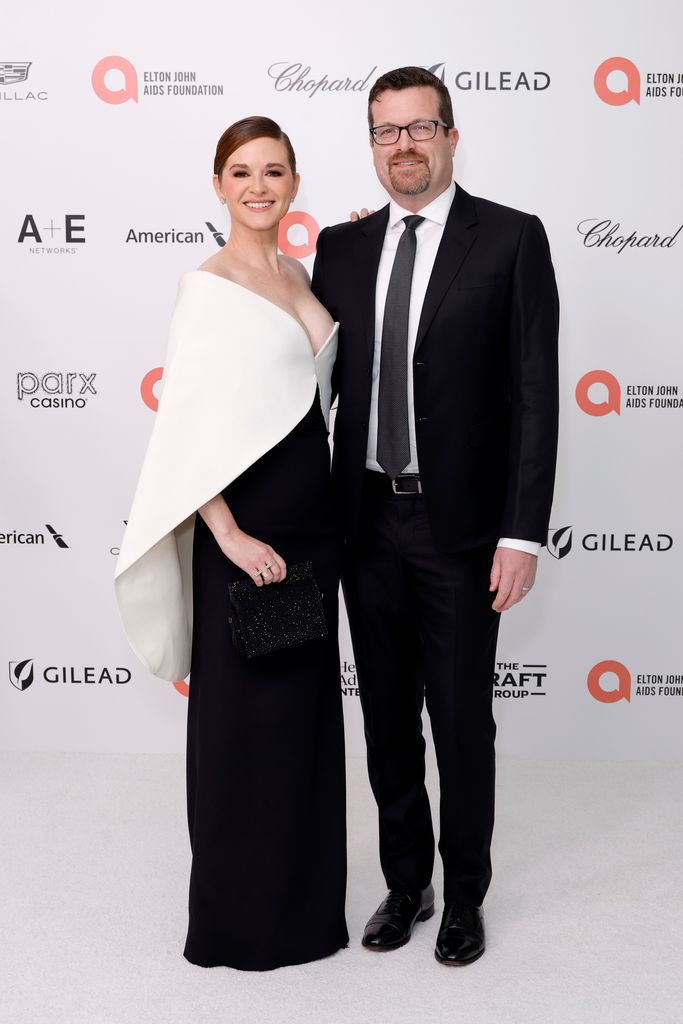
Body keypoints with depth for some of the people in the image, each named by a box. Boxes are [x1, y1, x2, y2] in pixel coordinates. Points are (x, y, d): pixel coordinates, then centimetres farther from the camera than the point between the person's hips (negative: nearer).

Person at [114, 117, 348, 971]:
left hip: (314, 517, 8)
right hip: (246, 524, -8)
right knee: (246, 711, 3)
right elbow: (184, 428, -16)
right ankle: (243, 912, 21)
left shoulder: (299, 275, 12)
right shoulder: (208, 287, -11)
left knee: (308, 703, 16)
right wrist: (231, 537, -19)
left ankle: (304, 893, 33)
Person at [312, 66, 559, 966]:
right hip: (367, 521, 4)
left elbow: (534, 393, -9)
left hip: (459, 528, -4)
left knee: (462, 724, 8)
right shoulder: (342, 246, 7)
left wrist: (522, 534, -14)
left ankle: (465, 897, 29)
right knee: (387, 720, 15)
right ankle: (405, 884, 34)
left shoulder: (512, 239, -5)